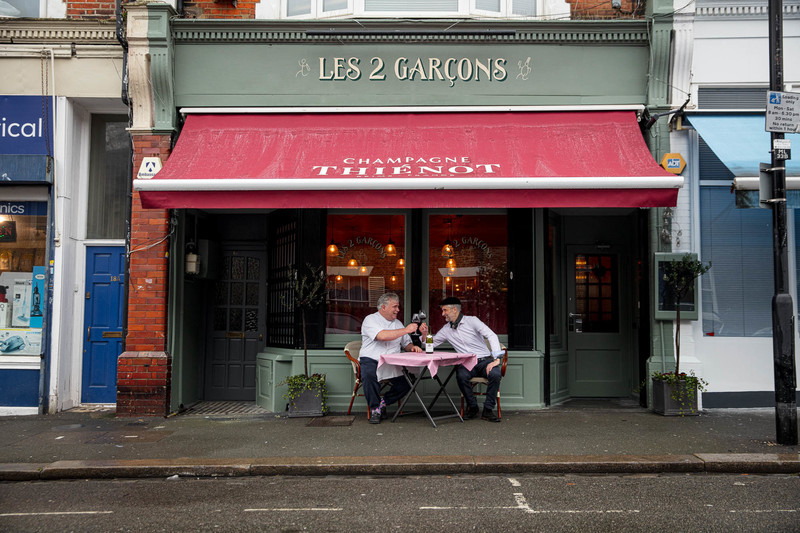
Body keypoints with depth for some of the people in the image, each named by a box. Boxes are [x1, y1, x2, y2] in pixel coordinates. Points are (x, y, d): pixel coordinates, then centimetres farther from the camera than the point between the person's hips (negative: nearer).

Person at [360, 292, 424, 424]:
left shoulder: (398, 323, 21)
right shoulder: (370, 320, -2)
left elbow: (406, 344, 23)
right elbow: (382, 336, -21)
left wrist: (413, 347, -2)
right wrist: (406, 330, -19)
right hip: (371, 360, -5)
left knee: (408, 380, -19)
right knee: (370, 374, -38)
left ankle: (383, 402, 2)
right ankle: (374, 409, -16)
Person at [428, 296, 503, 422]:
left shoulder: (471, 321, -2)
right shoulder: (446, 329, 13)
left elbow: (492, 336, -11)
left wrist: (496, 359, -23)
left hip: (485, 360, -2)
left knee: (495, 374, -34)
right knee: (461, 376, -32)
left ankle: (488, 410, -18)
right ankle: (472, 407, -10)